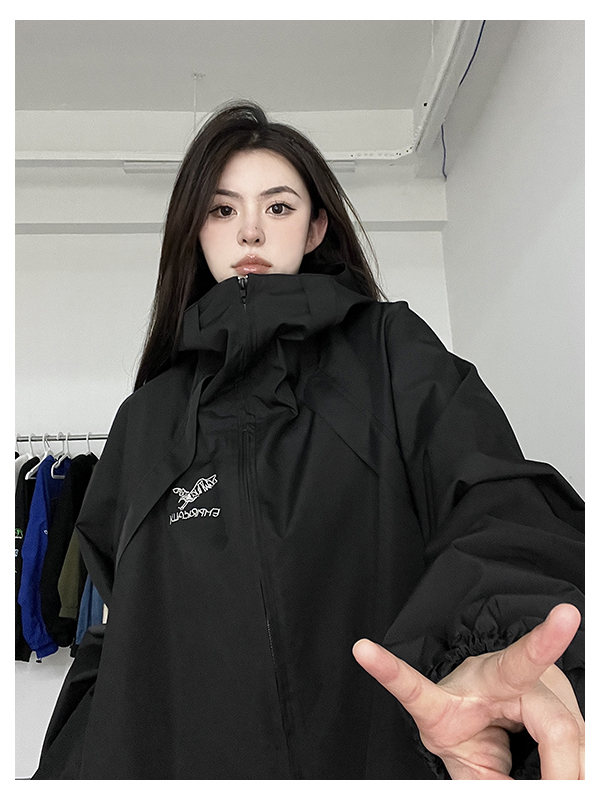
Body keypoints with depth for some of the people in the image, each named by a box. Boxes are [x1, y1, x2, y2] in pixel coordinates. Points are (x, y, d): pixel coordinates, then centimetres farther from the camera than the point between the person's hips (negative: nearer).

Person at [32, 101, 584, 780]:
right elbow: (123, 635, 9)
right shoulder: (148, 418, 7)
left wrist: (489, 648, -38)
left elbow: (499, 503, -18)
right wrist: (70, 767, -4)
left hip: (378, 746, -2)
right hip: (177, 755, 4)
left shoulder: (391, 350, -2)